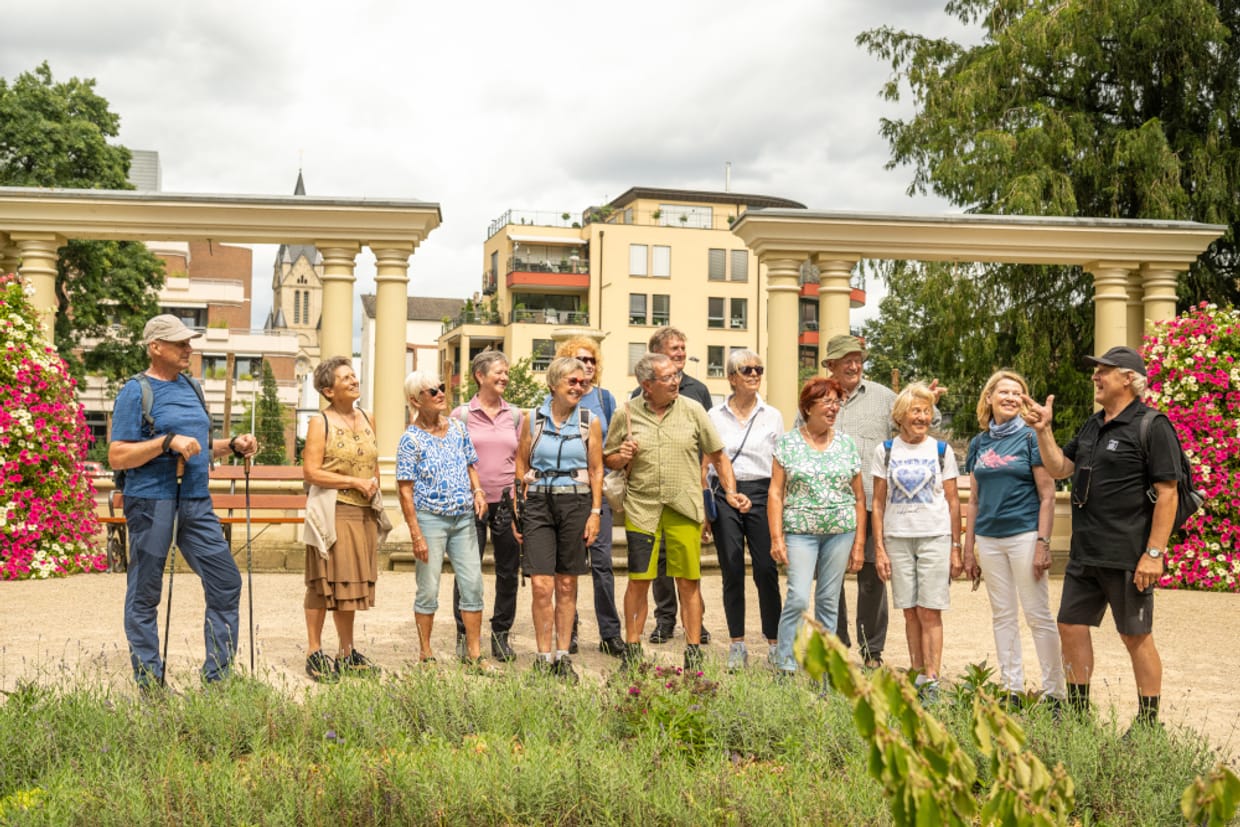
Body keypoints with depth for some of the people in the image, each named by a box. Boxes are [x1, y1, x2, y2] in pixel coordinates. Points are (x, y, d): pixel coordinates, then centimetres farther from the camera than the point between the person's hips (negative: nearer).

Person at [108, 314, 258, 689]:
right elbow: (117, 457, -11)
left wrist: (233, 446, 9)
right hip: (152, 501, -7)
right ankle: (149, 684, 12)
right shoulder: (135, 392, -5)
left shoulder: (191, 387, 16)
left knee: (226, 582, 4)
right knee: (145, 595, 2)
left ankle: (217, 679, 13)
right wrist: (168, 442, -20)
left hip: (196, 501, 7)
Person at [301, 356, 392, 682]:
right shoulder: (320, 424, -6)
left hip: (365, 514, 6)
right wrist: (355, 482, -16)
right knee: (323, 583, -2)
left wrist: (374, 490, 11)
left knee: (351, 583, 11)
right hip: (333, 514, -6)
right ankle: (315, 653, 6)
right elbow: (311, 472, -14)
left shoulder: (367, 419, 13)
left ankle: (346, 653, 19)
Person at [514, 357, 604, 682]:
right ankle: (543, 658, 2)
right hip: (539, 503, 0)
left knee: (567, 585, 5)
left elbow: (596, 470, 6)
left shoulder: (590, 422, 5)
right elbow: (521, 462, 14)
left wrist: (595, 512, -1)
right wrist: (526, 485, 1)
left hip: (576, 503, 0)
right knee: (542, 585, -7)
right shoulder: (534, 420, 5)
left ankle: (563, 657, 15)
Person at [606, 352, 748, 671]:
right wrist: (621, 457, -8)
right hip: (642, 508, 0)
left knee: (689, 582, 3)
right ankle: (631, 649, 15)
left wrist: (730, 491, -1)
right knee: (638, 581, 3)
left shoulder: (692, 410, 4)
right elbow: (608, 460, 14)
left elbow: (718, 455, 9)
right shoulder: (626, 414, 4)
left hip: (685, 509, 0)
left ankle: (694, 652, 12)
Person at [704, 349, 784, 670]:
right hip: (724, 495, 1)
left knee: (766, 570, -6)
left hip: (761, 493, 0)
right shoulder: (714, 416, 7)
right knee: (732, 572, 3)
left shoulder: (772, 415, 8)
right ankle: (737, 644, 11)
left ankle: (774, 643, 3)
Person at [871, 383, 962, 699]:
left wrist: (956, 548, 0)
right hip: (897, 538, 2)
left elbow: (953, 502, 5)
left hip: (935, 537, -1)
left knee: (930, 612, -4)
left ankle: (932, 680, -1)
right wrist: (879, 548, 0)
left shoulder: (941, 450, 4)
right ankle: (916, 676, 13)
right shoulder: (886, 451, 6)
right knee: (910, 612, 6)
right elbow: (878, 503, 6)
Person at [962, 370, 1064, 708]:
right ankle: (1012, 691, 16)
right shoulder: (979, 443, 11)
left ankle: (1054, 692, 4)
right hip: (989, 539, 5)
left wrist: (1043, 544, -14)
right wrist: (968, 550, 12)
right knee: (1003, 616, 9)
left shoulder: (1030, 437, -3)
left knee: (1038, 616, -3)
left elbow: (1047, 496, -6)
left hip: (1024, 535, -5)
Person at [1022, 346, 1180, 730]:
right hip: (1085, 554, 8)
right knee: (1071, 627, 10)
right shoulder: (1093, 425, 14)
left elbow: (1167, 493, -15)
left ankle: (1148, 724, 14)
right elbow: (1058, 468, 18)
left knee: (1136, 637, 2)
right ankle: (1077, 712, 23)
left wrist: (1154, 553, -19)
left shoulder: (1152, 426, -11)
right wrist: (1043, 430, 3)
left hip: (1127, 558, -8)